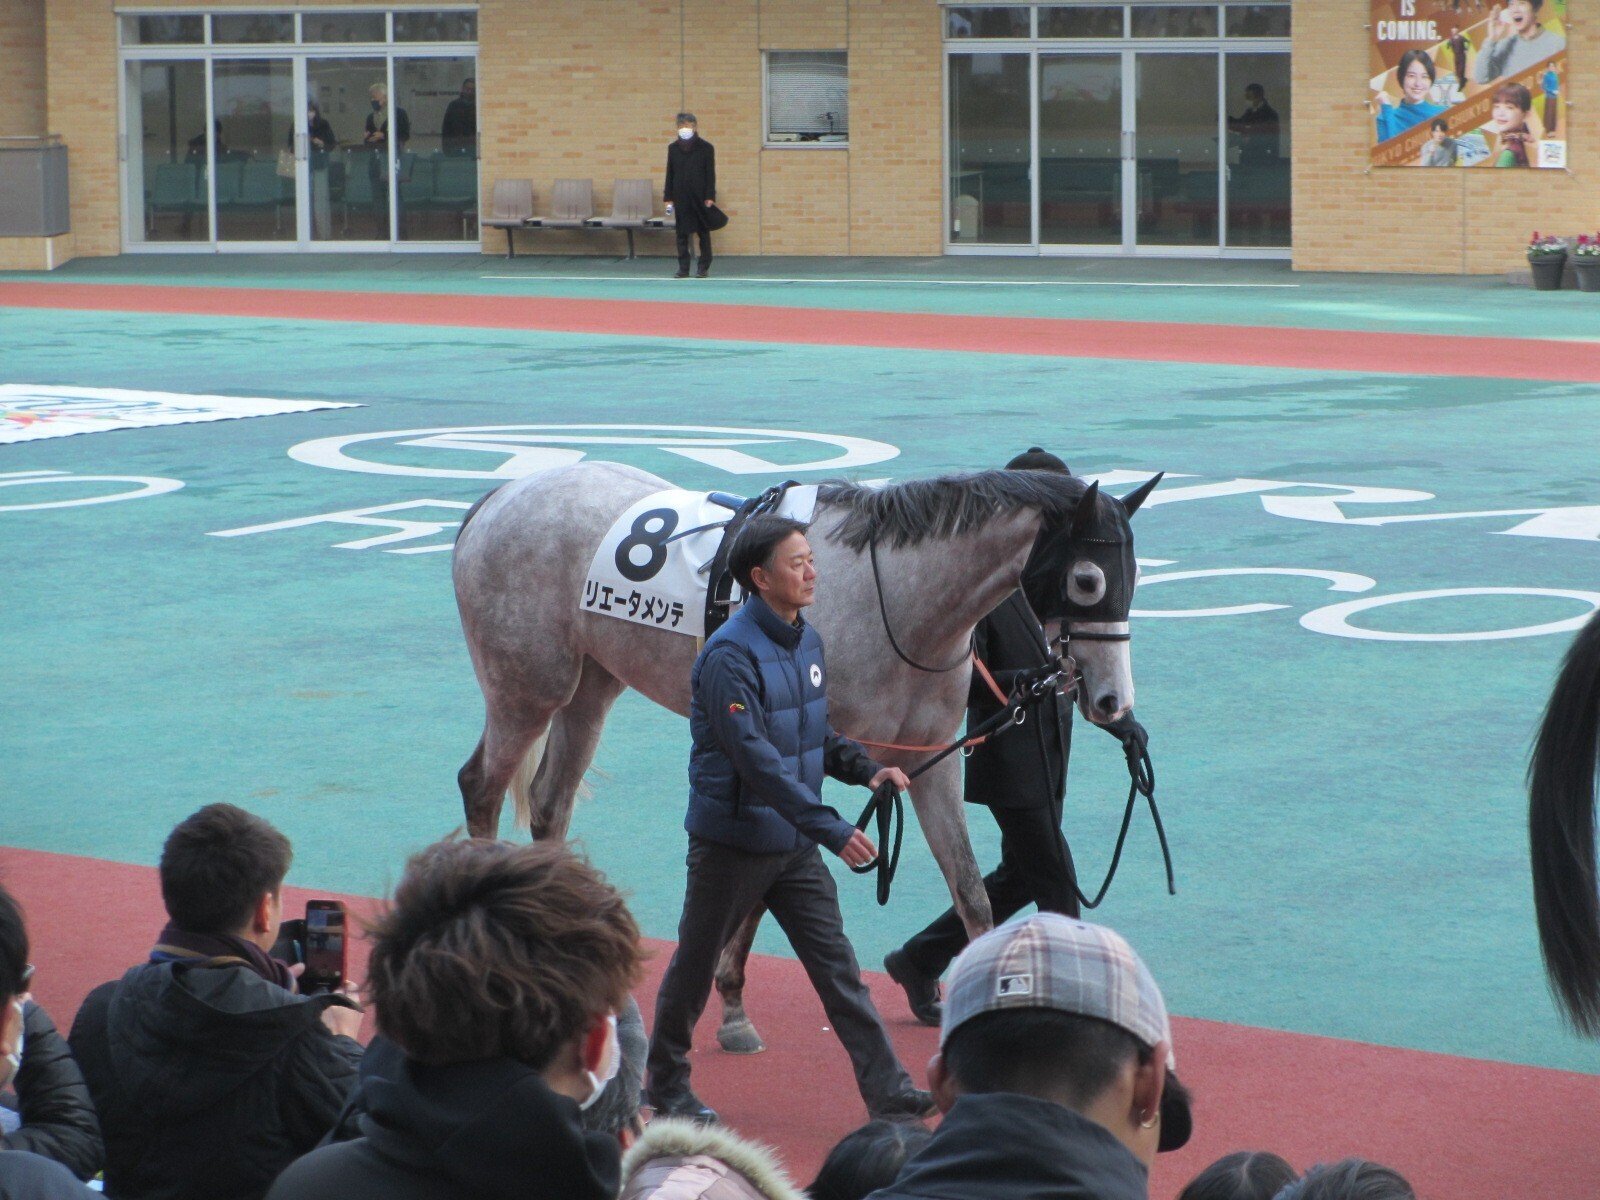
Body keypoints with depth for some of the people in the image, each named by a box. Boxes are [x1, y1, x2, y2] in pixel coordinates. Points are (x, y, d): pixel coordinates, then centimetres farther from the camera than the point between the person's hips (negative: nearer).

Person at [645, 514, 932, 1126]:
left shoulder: (807, 641, 5)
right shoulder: (730, 656, -22)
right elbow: (756, 759, -28)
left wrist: (865, 768, -1)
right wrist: (830, 829, -30)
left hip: (794, 846, 7)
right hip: (732, 843, -7)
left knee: (837, 966, 2)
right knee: (695, 967, 10)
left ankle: (888, 1093, 0)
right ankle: (666, 1084, 27)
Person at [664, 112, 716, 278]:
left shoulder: (706, 148, -2)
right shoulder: (673, 148, 6)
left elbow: (711, 174, -2)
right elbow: (670, 175, 9)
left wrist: (710, 197, -9)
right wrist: (668, 198, 4)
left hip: (700, 196, -2)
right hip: (681, 197, 2)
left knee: (703, 232, 2)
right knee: (682, 233, 2)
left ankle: (704, 267, 8)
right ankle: (683, 268, 6)